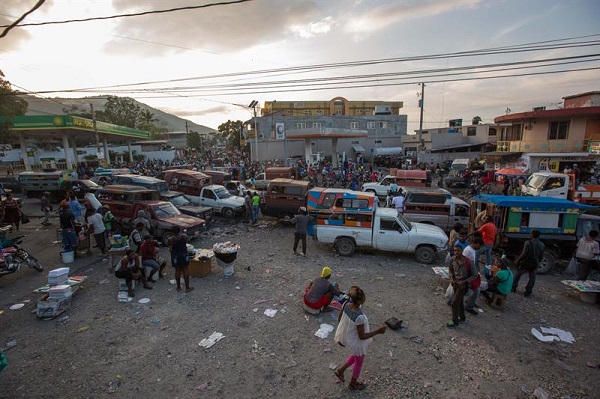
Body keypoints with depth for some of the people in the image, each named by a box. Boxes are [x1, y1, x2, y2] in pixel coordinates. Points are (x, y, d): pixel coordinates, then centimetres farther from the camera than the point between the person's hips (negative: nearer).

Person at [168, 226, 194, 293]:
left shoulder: (171, 240, -15)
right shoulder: (184, 237, -15)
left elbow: (170, 249, -8)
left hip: (175, 256, 1)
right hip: (184, 255, -1)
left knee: (177, 270, 14)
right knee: (185, 270, 7)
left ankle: (178, 287, 25)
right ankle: (187, 288, 13)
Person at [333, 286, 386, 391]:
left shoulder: (346, 304, -22)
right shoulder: (360, 317, -40)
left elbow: (339, 319, -5)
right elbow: (362, 336, -26)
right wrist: (377, 331, -22)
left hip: (347, 337, 6)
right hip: (356, 342, -6)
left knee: (356, 355, 36)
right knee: (359, 362, 26)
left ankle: (341, 370, 45)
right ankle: (353, 383, 51)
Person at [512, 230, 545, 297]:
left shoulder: (528, 242, -16)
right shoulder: (542, 245, 3)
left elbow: (524, 253, -20)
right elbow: (541, 256, 9)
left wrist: (517, 260, -9)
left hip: (526, 263, -3)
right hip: (535, 264, 4)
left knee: (517, 275, 14)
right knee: (532, 278, 14)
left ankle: (513, 288, 21)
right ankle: (528, 291, 14)